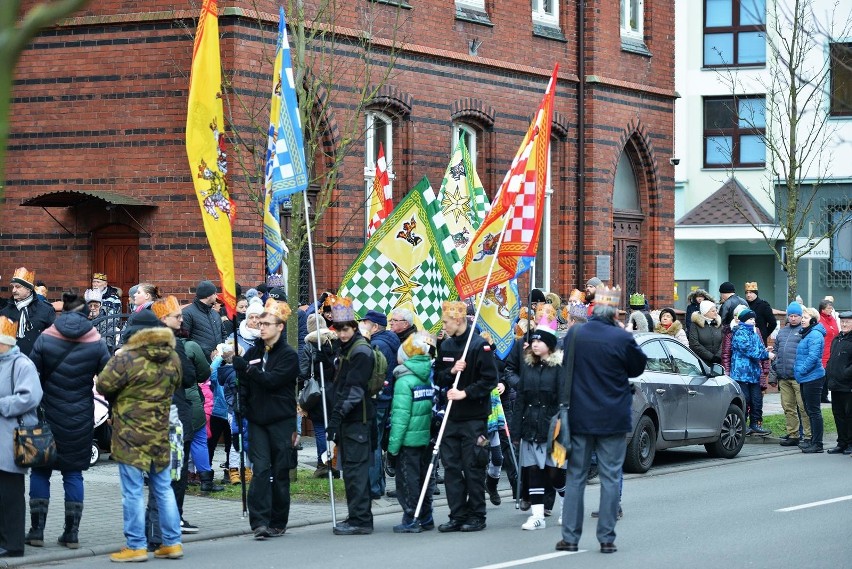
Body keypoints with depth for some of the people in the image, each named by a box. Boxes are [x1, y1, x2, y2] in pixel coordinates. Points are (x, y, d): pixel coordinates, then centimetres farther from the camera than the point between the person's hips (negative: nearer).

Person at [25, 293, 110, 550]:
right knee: (73, 472, 8)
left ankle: (37, 530, 6)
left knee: (40, 470, 9)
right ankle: (72, 533, 7)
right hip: (81, 419, 1)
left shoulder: (45, 339, -5)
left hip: (49, 415, -1)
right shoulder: (96, 343, -3)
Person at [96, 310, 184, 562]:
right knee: (164, 489, 14)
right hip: (160, 434, 6)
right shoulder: (172, 359, 4)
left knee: (132, 491, 0)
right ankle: (172, 542, 17)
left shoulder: (127, 359, -16)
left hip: (131, 436, -6)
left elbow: (103, 385, -10)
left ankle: (136, 546, 2)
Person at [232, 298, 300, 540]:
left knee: (280, 472, 3)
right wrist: (243, 407, -3)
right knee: (261, 469, -8)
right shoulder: (253, 351, 9)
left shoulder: (289, 355, -5)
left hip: (281, 420, -3)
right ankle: (260, 521, -13)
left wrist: (243, 365, -21)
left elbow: (271, 380, -19)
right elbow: (244, 384, 13)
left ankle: (278, 522, 13)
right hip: (257, 419, 3)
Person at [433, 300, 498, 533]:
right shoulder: (445, 346, 10)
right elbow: (438, 377, 13)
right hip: (451, 416, 6)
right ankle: (457, 515, 10)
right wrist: (451, 371, -7)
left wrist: (466, 393, -19)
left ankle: (476, 516, 7)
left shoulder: (480, 345, -10)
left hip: (474, 417, -6)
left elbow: (490, 379, -12)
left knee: (473, 468, -2)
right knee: (451, 466, 5)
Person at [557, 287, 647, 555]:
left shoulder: (574, 334, -4)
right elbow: (638, 367, 2)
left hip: (579, 417, 3)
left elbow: (564, 366, 9)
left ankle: (570, 536, 9)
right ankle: (606, 538, 4)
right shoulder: (622, 339, -15)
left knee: (575, 476, 10)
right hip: (613, 419, -2)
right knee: (610, 477, 5)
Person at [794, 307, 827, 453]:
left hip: (812, 378, -11)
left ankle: (817, 444, -4)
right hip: (806, 378, 11)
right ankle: (814, 441, 21)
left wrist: (801, 371, -17)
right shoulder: (807, 334, 17)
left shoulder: (815, 335, -15)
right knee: (810, 411, 15)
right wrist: (798, 371, 17)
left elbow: (813, 356, -23)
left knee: (813, 411, -7)